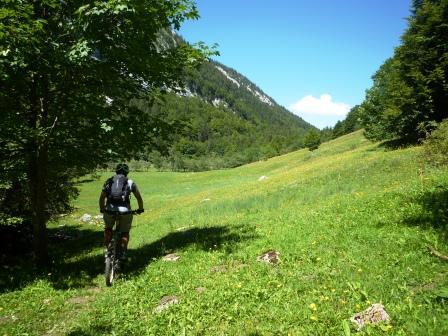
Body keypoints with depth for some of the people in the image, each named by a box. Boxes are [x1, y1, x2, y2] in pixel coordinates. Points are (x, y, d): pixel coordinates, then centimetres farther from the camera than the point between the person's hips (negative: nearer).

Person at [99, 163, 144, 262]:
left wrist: (102, 209, 31)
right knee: (125, 232, 20)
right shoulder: (130, 182, 10)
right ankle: (123, 253, 13)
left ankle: (107, 249, 20)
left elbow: (102, 197, 15)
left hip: (110, 210, 1)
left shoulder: (108, 181, 14)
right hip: (125, 211, -1)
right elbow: (139, 197, 14)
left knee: (108, 228, 30)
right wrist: (140, 209, 30)